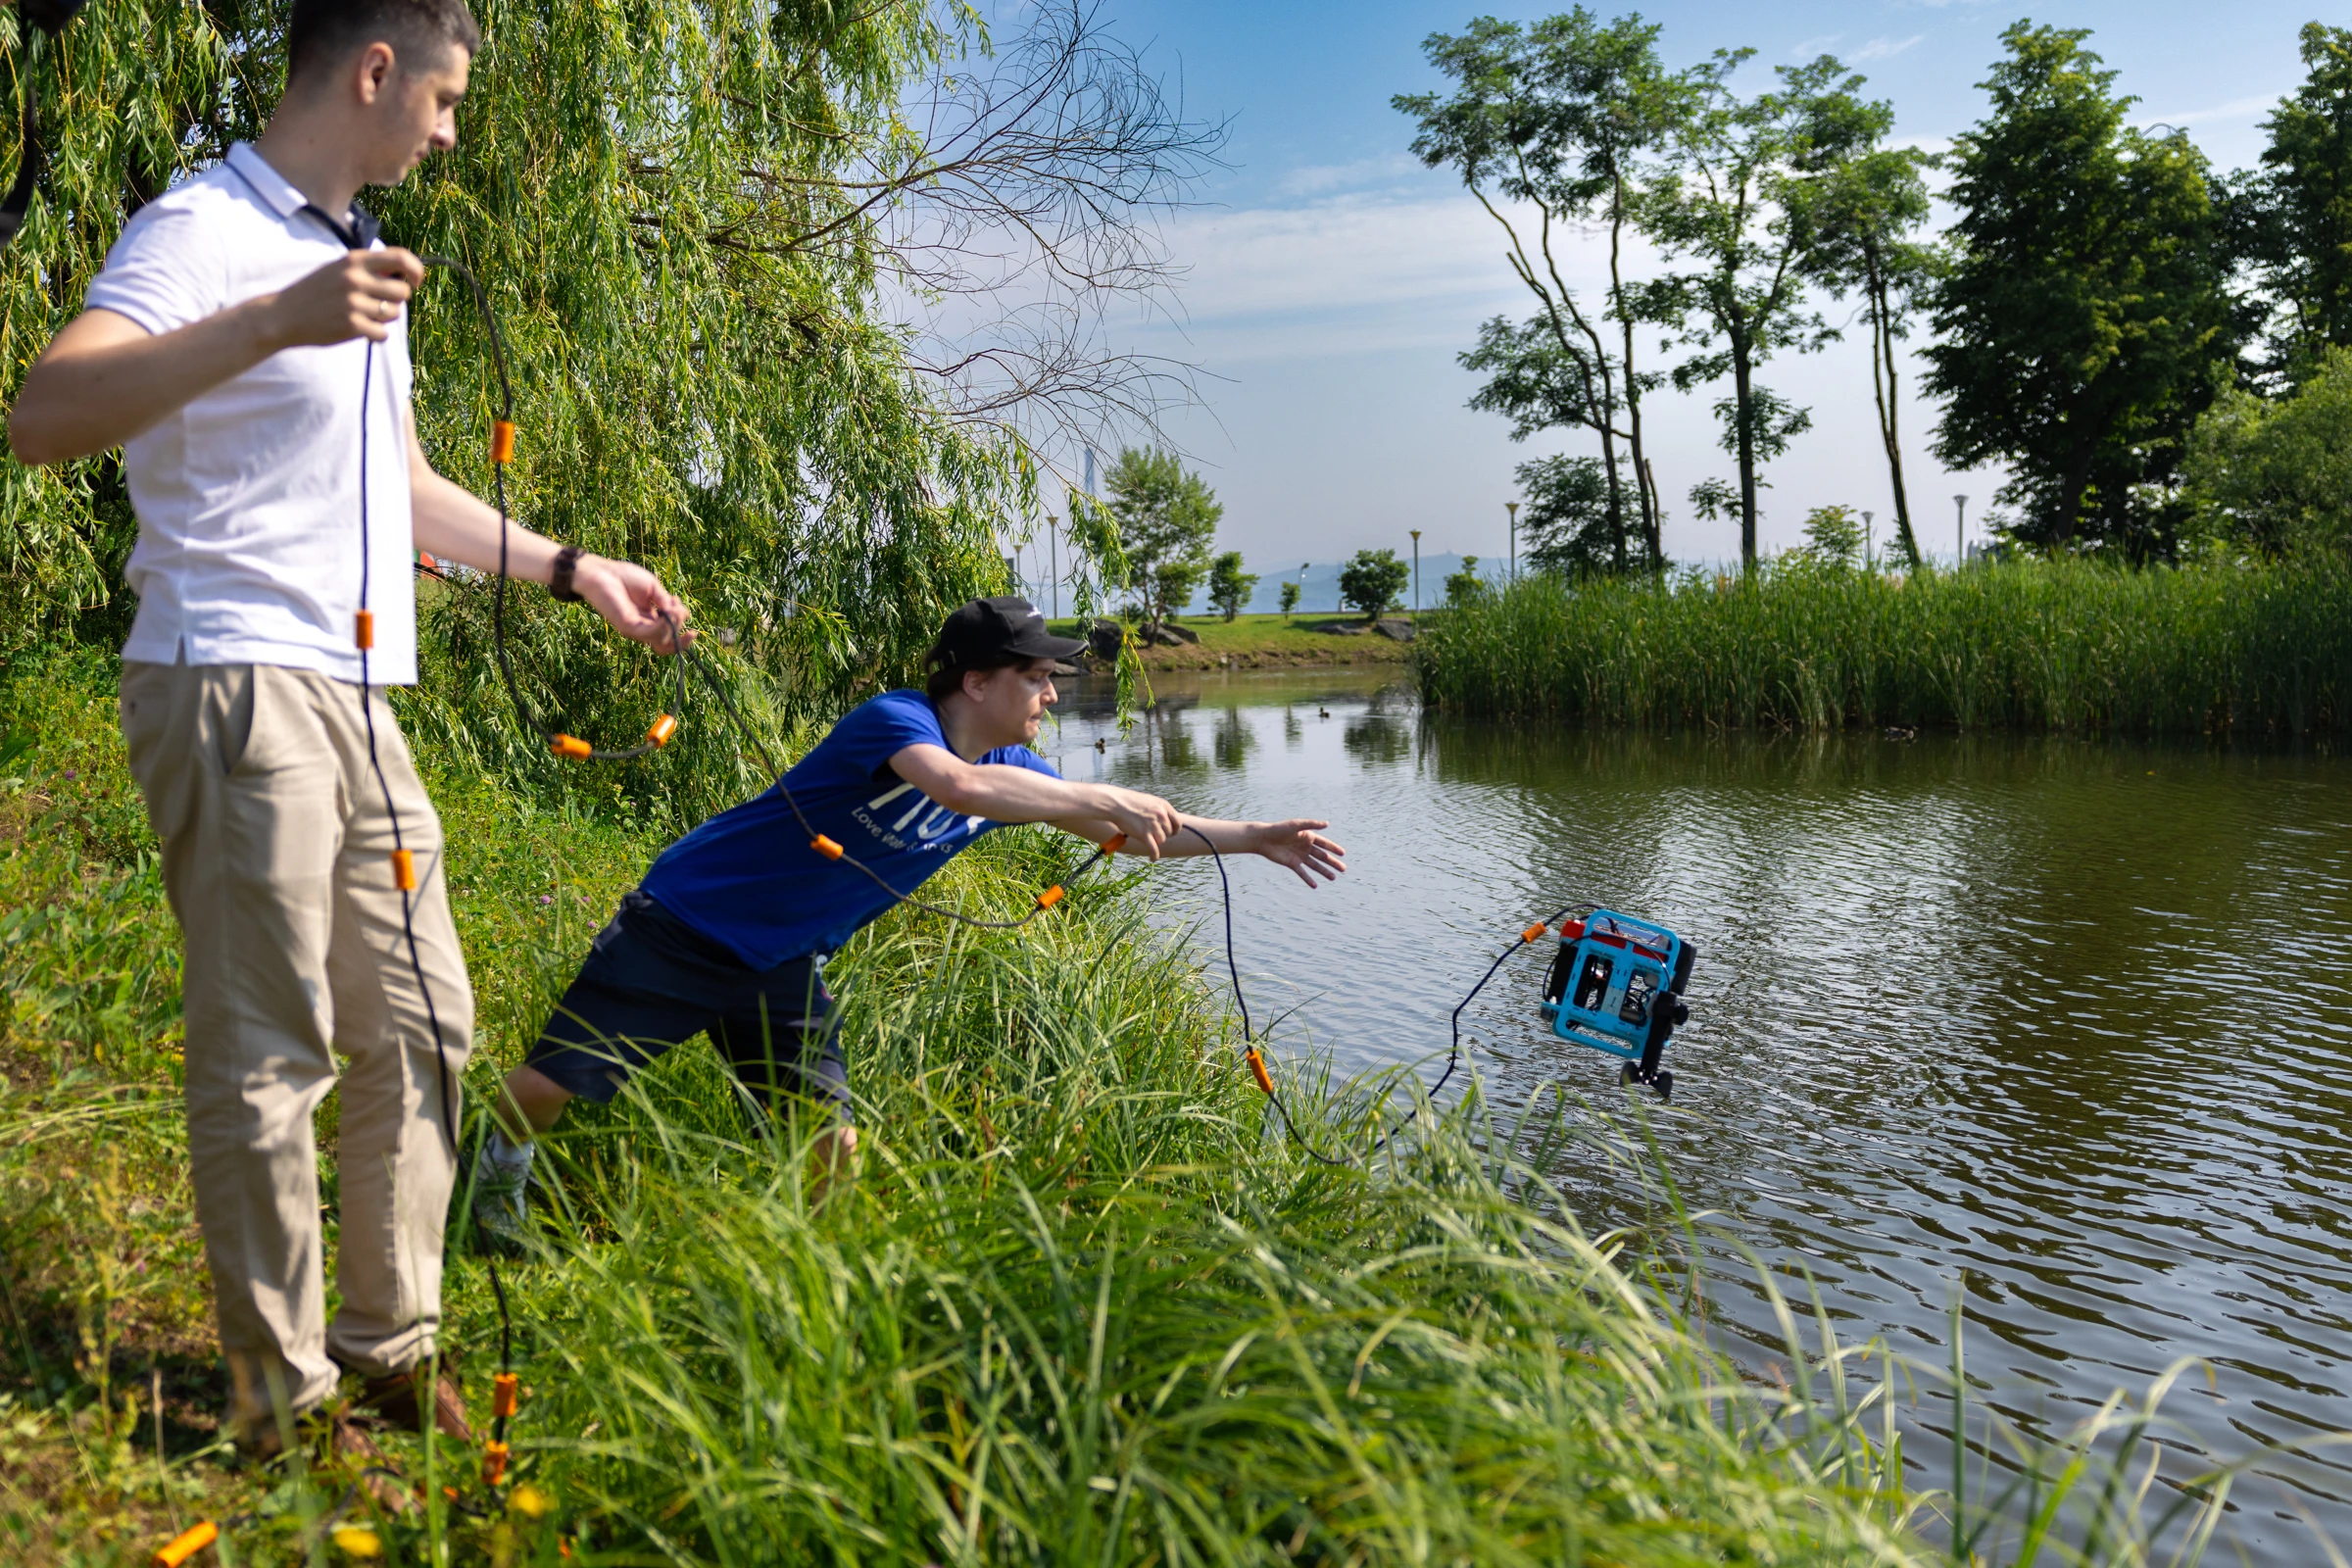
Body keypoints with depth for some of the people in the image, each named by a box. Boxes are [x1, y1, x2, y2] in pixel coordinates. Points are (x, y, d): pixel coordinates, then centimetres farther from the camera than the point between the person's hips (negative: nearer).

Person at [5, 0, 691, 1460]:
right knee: (267, 1053, -4)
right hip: (236, 686, -9)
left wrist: (572, 567, 31)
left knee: (419, 1026, 10)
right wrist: (279, 321, -32)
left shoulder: (361, 253, 21)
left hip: (356, 700, 9)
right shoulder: (205, 228, -7)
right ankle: (286, 1397, 8)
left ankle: (393, 1345, 22)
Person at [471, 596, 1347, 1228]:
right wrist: (1110, 798, -41)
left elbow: (1126, 835, 6)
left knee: (832, 1145, -4)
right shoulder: (897, 720, -25)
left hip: (781, 968, 6)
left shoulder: (1012, 766, -1)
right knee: (552, 1085, 1)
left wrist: (1256, 840, 0)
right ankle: (501, 1172, 34)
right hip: (685, 924, -6)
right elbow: (961, 787, -47)